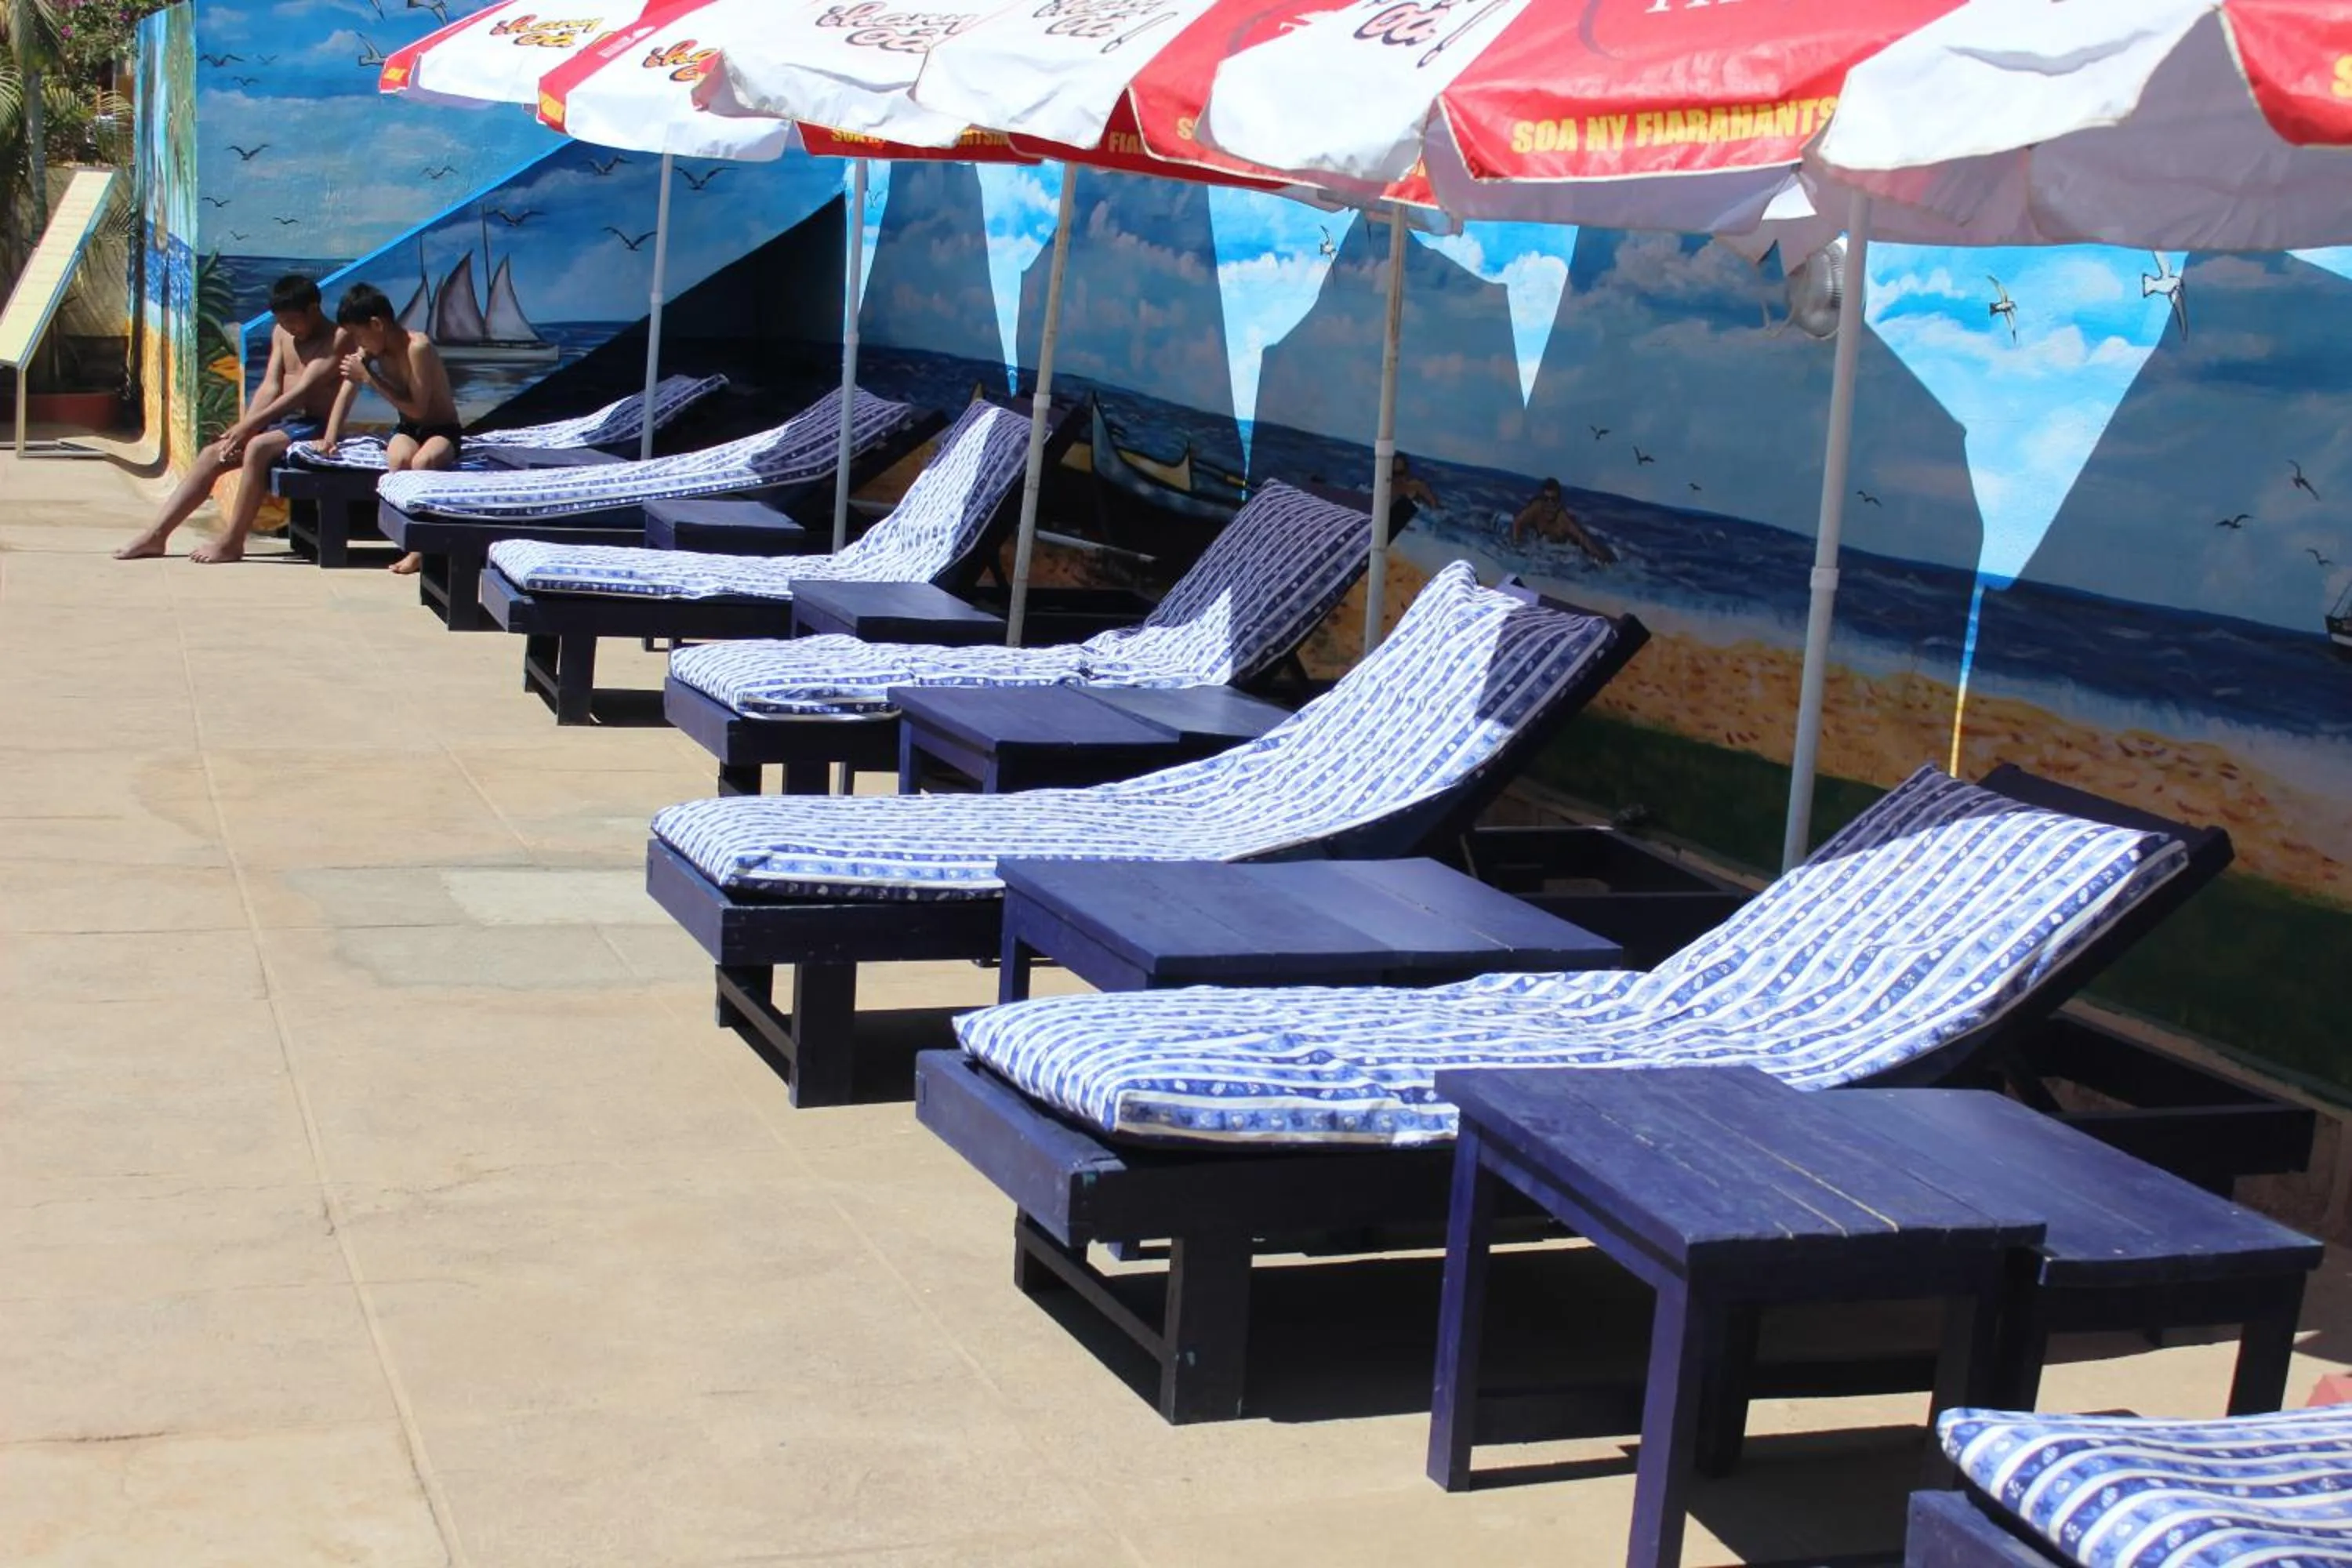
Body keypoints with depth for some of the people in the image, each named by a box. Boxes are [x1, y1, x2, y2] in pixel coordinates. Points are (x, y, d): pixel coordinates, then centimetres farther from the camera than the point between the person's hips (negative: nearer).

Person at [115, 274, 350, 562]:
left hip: (315, 427, -8)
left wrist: (250, 425, -23)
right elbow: (270, 387, 6)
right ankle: (156, 535, -5)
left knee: (258, 447, -33)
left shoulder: (338, 340, -11)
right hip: (281, 423, 8)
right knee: (212, 455, -4)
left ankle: (231, 542, -27)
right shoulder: (282, 334, 14)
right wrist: (242, 429, -11)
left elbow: (302, 391, -19)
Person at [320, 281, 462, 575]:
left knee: (423, 461, -38)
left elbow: (417, 409, -24)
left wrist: (369, 379, -22)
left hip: (442, 431, -5)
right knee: (398, 458, -32)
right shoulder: (369, 350, -2)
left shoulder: (417, 346, -22)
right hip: (407, 430, 5)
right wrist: (330, 438, -7)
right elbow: (347, 392, 5)